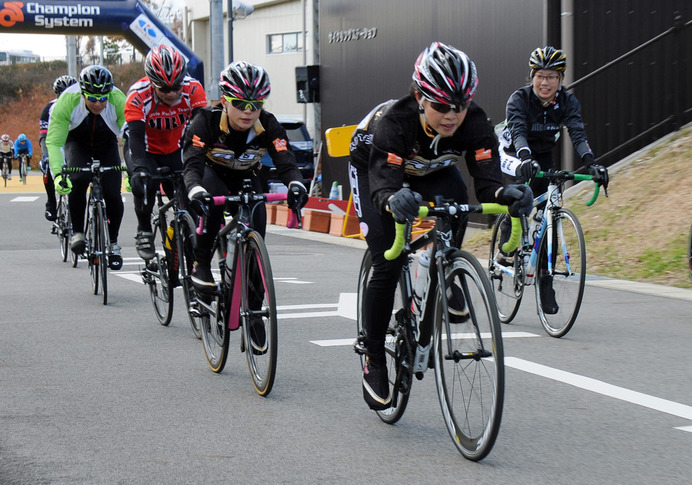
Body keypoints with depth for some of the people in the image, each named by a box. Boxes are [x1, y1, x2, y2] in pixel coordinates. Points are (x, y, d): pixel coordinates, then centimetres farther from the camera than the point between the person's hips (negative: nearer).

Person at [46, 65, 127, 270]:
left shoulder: (119, 101, -33)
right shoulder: (68, 100, -33)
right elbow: (54, 142, -33)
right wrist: (57, 173, -46)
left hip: (107, 145, 1)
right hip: (77, 143, -1)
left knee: (113, 194, -12)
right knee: (78, 180, -29)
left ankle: (113, 244, 11)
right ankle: (77, 232, -11)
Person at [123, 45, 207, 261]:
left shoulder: (193, 89, -25)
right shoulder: (138, 95, -31)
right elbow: (136, 136, -38)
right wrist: (139, 168, -54)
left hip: (175, 149, 3)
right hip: (145, 149, -3)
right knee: (143, 183, -29)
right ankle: (144, 232, -5)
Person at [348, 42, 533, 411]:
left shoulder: (473, 122, -33)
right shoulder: (394, 121, -42)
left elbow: (487, 177, -40)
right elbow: (383, 185, -51)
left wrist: (504, 193, -63)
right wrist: (395, 200, -74)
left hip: (430, 170, 3)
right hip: (372, 168, -3)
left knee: (455, 202, -32)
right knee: (388, 265, -14)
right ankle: (374, 360, 2)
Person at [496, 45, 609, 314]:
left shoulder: (567, 101, -16)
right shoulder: (519, 98, -25)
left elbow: (577, 133, -29)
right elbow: (518, 132, -40)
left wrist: (591, 163, -48)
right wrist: (525, 159, -60)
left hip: (543, 156, 4)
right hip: (513, 153, -3)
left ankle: (545, 282, 0)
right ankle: (506, 242, -14)